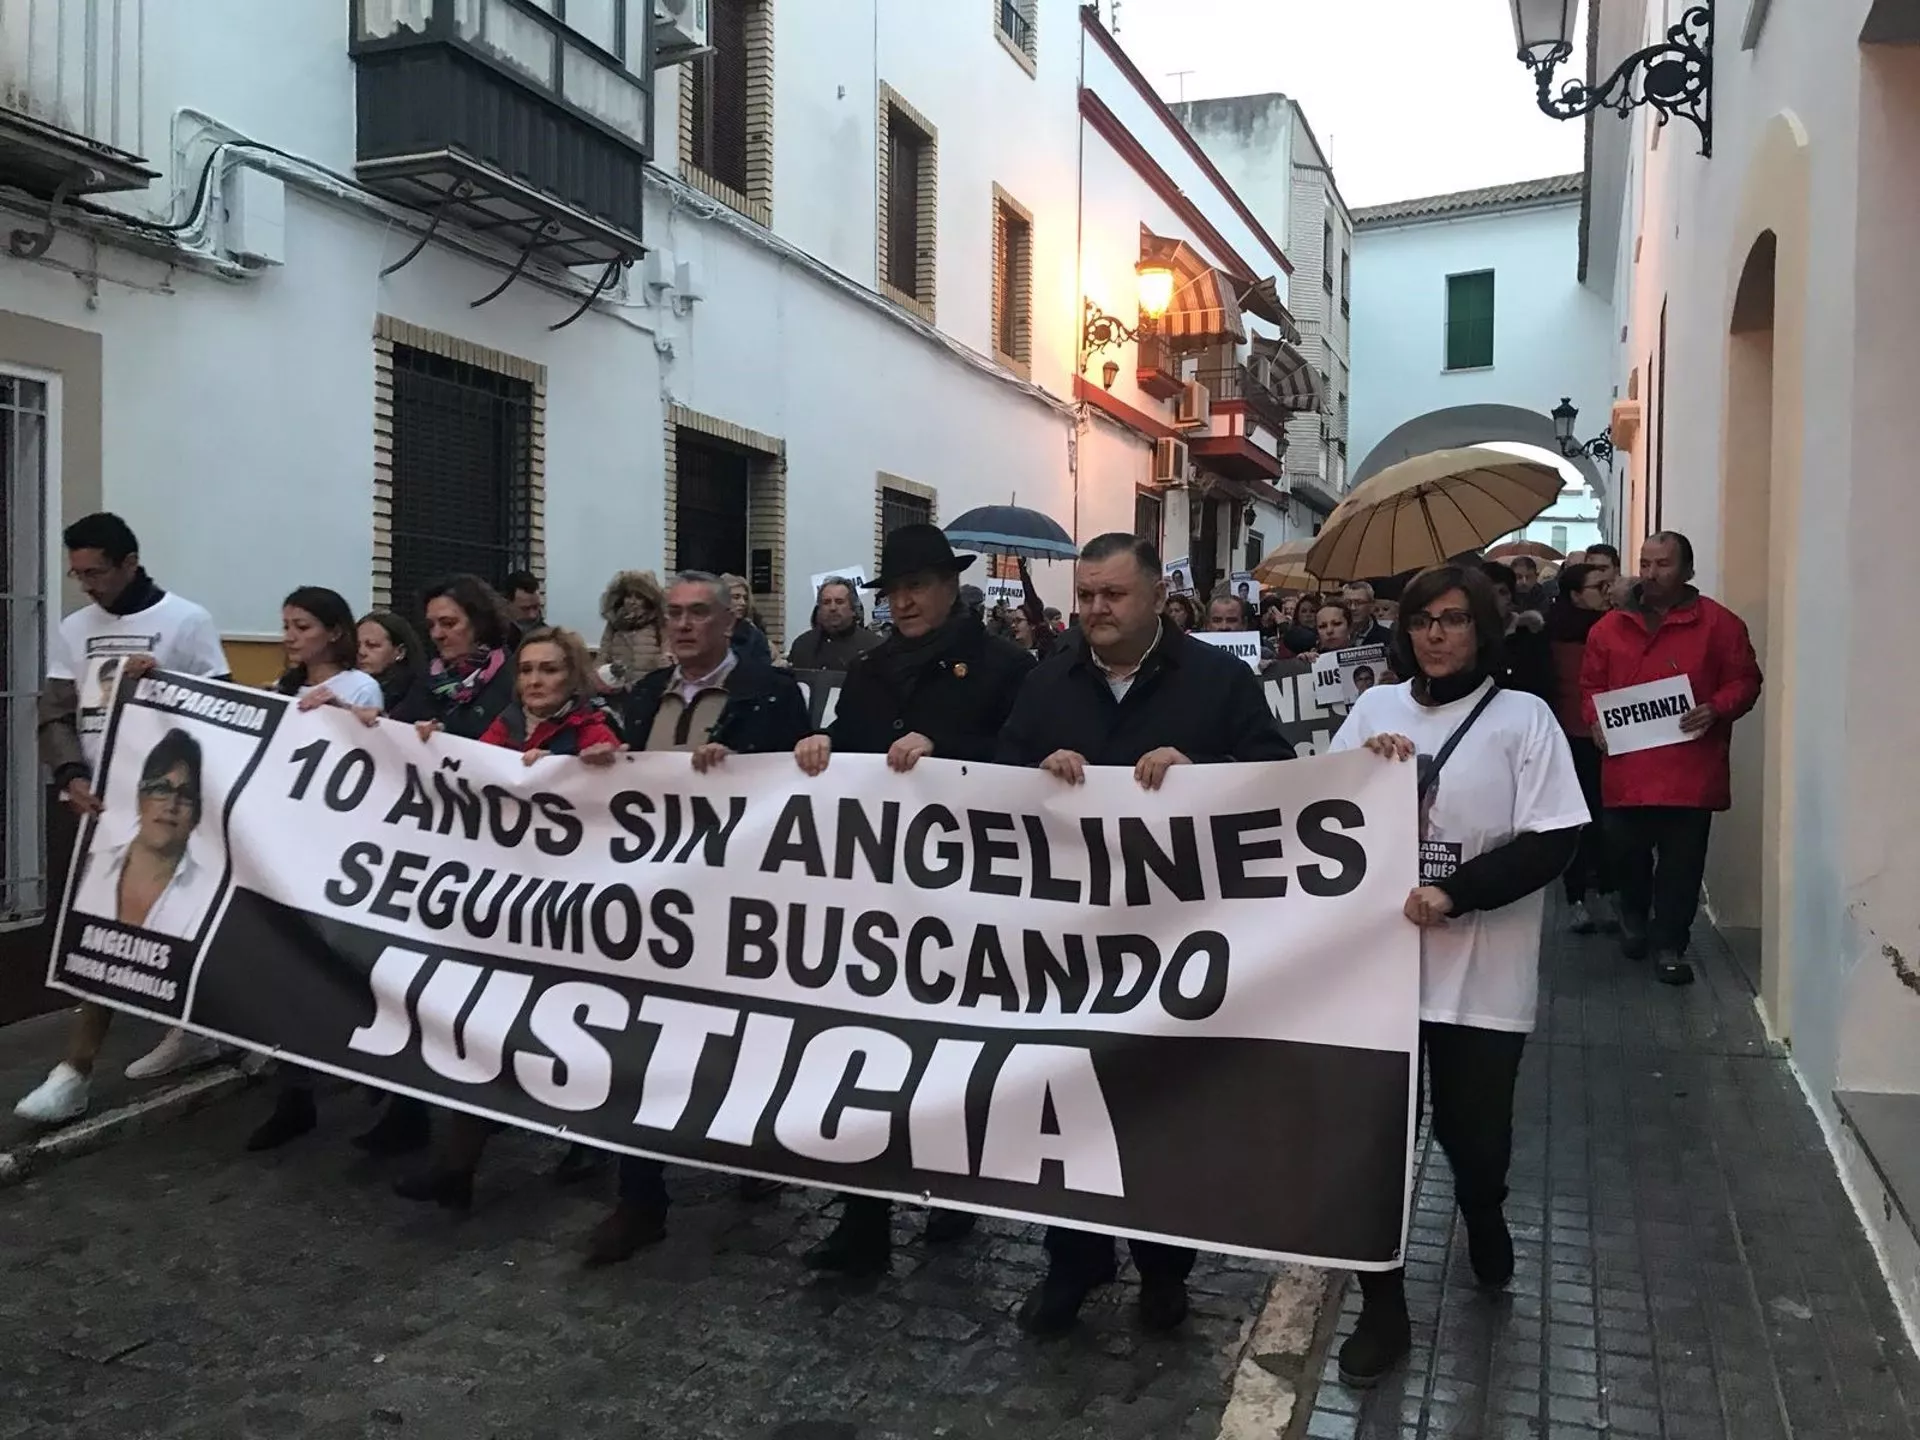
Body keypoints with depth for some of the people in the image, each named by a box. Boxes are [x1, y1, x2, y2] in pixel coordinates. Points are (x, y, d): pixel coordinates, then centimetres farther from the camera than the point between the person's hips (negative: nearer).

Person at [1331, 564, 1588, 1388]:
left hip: (1480, 972, -2)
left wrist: (1455, 893, -21)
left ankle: (1484, 1223, 48)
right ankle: (1383, 1308, 21)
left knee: (1472, 1130, 12)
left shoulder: (1522, 717, -5)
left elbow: (1552, 843, -11)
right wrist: (1361, 766, -14)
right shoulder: (1374, 707, 5)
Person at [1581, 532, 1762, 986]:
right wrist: (1595, 719, -2)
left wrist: (1716, 710, -16)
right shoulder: (1610, 627, 9)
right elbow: (1591, 685, 16)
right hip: (1627, 769, 3)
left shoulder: (1719, 623, 0)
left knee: (1681, 862, 0)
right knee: (1627, 854, 11)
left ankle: (1669, 945, 11)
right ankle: (1634, 918, 38)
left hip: (1690, 770, -2)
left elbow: (1744, 681, 2)